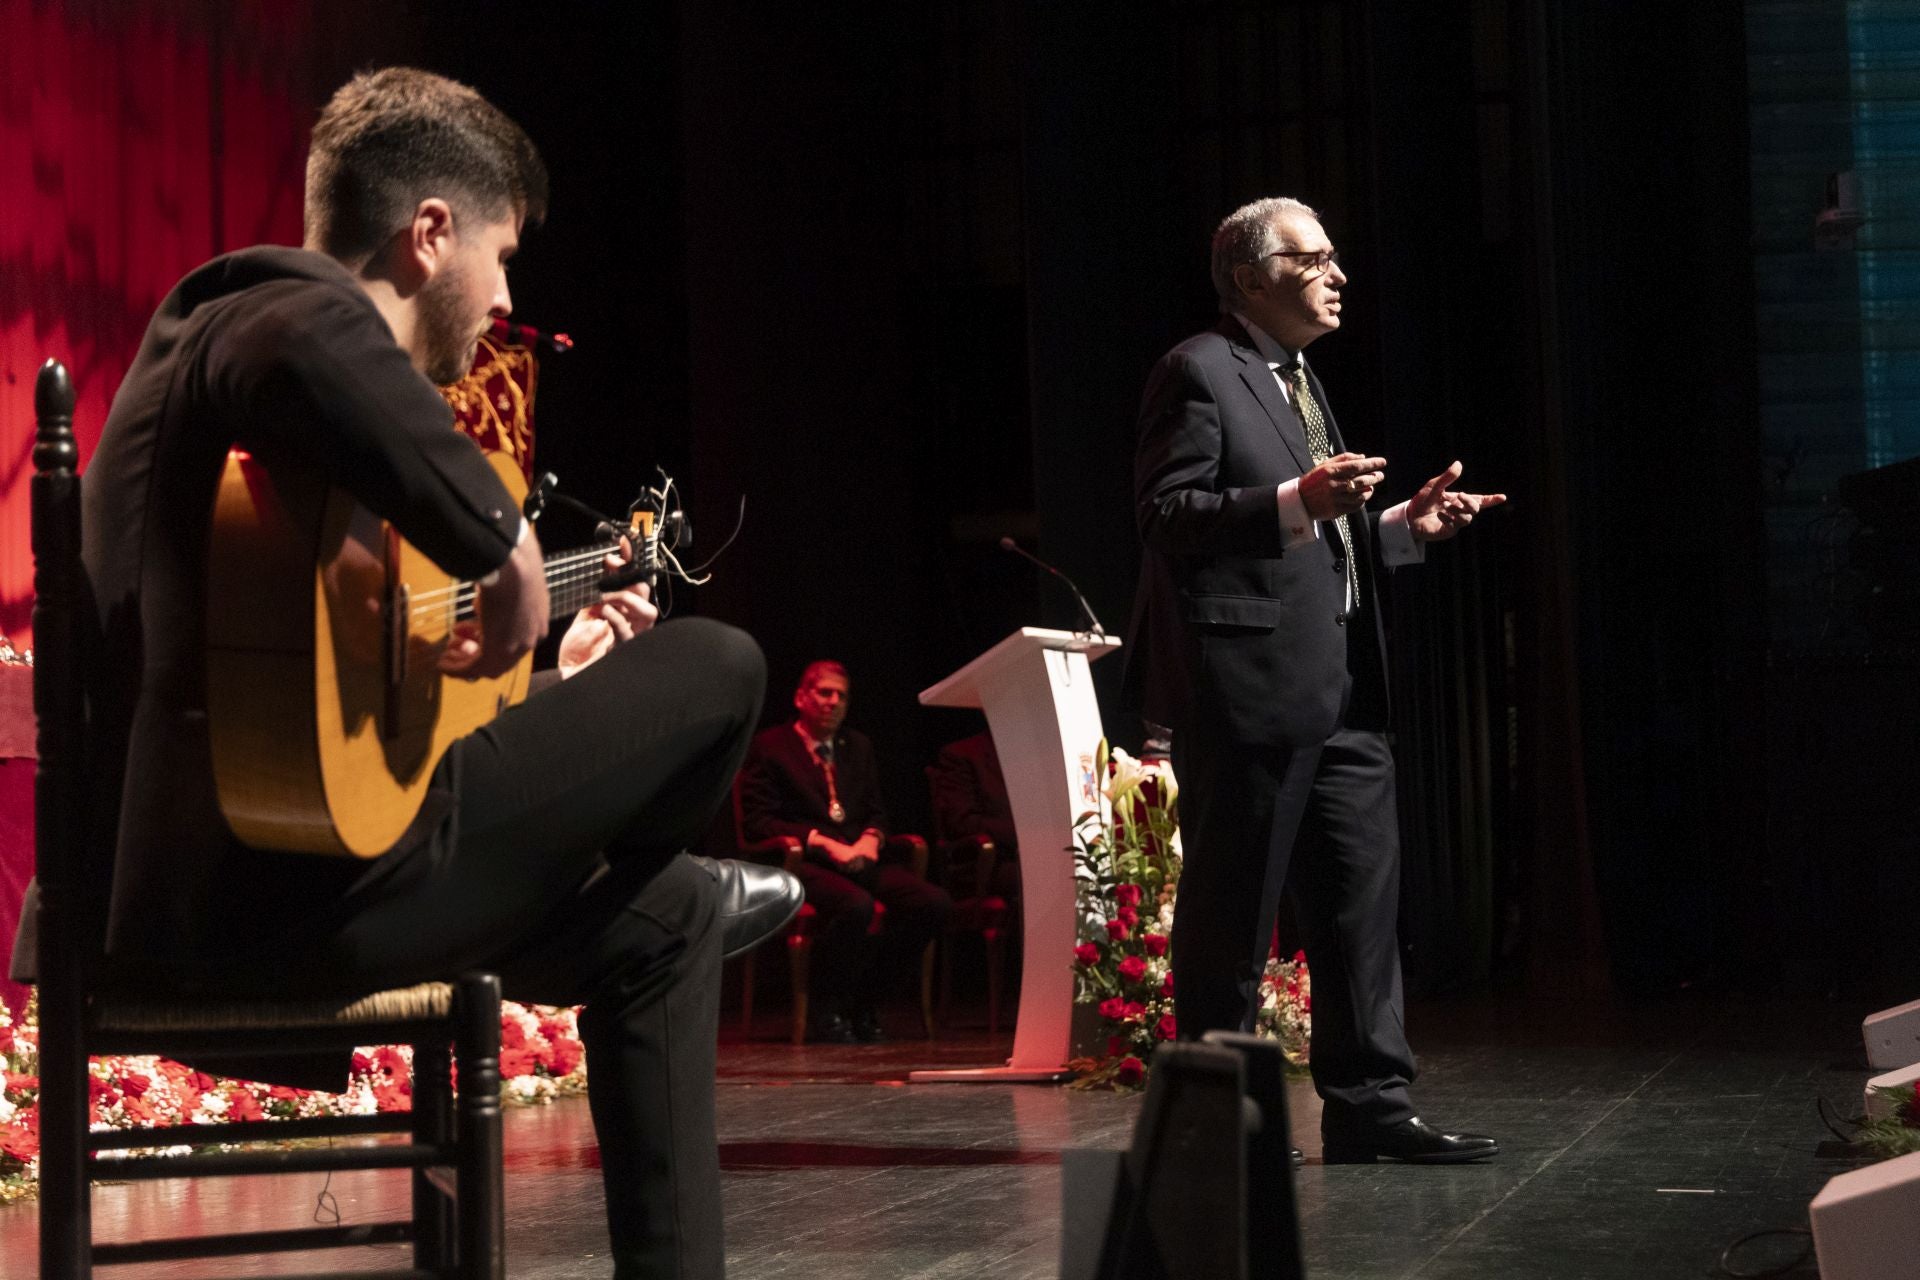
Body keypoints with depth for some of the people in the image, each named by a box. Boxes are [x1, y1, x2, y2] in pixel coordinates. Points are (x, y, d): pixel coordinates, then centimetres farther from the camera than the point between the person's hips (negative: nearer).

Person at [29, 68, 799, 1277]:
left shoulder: (217, 335, 24)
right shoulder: (302, 314, -10)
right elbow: (311, 365, -39)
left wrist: (549, 677, 31)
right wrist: (508, 550, -23)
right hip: (287, 877, -11)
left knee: (665, 923, 24)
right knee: (717, 669, -1)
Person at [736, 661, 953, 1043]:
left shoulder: (858, 747, 24)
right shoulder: (769, 747, 4)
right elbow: (757, 822, -5)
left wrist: (871, 839, -1)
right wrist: (823, 842, -15)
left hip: (858, 859, 6)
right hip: (802, 862, -6)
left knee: (935, 903, -20)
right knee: (856, 905, -39)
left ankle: (862, 1003, -6)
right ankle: (826, 1014, -19)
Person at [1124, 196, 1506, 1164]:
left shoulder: (1299, 384, 23)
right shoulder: (1199, 374, -6)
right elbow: (1165, 514, -17)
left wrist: (1406, 526, 15)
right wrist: (1296, 501, -26)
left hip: (1337, 687, 9)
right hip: (1247, 684, -9)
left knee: (1362, 891, 6)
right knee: (1232, 903, -2)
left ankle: (1369, 1105, 11)